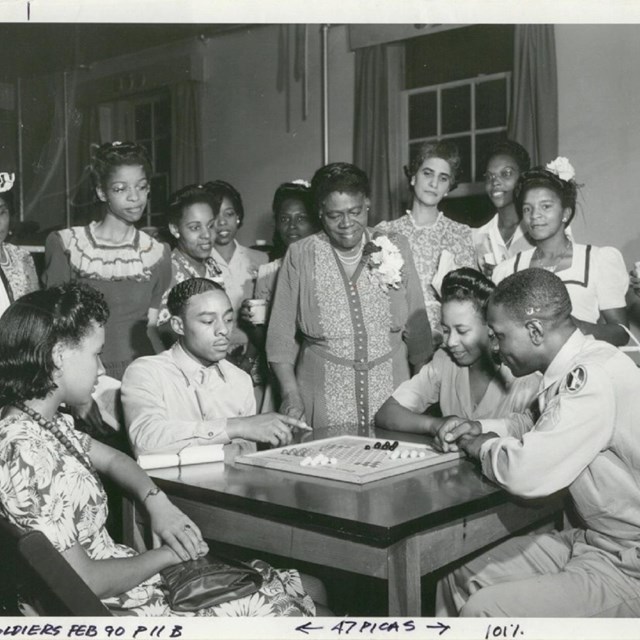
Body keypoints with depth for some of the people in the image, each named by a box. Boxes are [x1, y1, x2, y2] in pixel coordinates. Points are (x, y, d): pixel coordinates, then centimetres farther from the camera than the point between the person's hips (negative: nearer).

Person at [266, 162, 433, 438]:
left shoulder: (395, 247, 6)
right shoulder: (300, 255, 2)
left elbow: (417, 328, 10)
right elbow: (280, 338, 3)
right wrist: (291, 396, -7)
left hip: (392, 399, 2)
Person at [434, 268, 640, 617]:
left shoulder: (594, 378, -26)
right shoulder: (578, 367, 3)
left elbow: (525, 474, -32)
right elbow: (538, 424, 24)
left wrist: (484, 448, -10)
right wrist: (482, 429, 7)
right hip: (589, 537, 9)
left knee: (482, 609, -18)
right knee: (460, 580, 9)